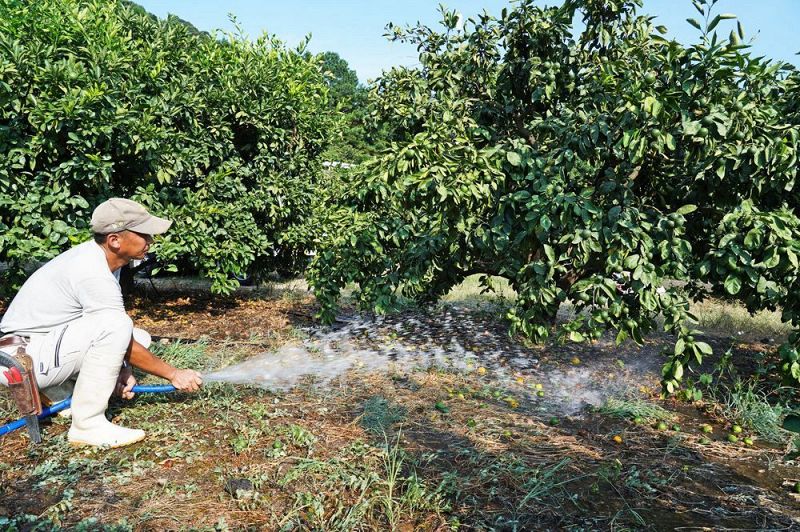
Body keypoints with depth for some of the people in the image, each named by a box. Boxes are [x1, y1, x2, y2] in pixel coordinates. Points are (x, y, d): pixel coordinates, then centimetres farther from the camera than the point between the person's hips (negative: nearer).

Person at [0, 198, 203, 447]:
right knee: (117, 326, -29)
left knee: (140, 338, 3)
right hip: (20, 357, -9)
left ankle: (56, 391, 9)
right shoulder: (93, 274, -27)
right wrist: (173, 374, -10)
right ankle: (87, 425, -18)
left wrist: (122, 371, -7)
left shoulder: (103, 257, 1)